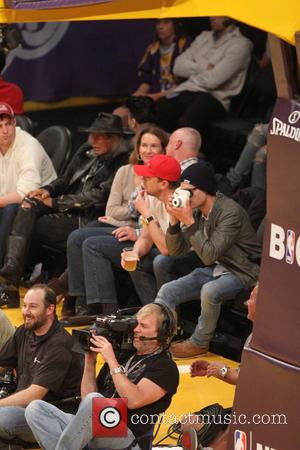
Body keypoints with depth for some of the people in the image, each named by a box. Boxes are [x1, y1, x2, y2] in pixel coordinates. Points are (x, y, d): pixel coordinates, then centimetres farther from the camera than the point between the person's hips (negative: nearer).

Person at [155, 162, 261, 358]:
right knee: (168, 291, -8)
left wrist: (188, 222, -29)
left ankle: (199, 343, -14)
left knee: (209, 291, -35)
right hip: (216, 269, 8)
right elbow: (176, 250, 4)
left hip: (242, 272, -8)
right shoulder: (197, 211, 0)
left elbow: (209, 255, -28)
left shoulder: (231, 212, -23)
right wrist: (174, 220, -13)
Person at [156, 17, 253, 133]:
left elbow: (212, 80, -11)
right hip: (185, 92, 6)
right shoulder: (204, 37, 22)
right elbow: (178, 66, 13)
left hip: (213, 96, -6)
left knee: (186, 122, -39)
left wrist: (192, 72, 7)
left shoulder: (240, 44, -1)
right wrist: (203, 67, -3)